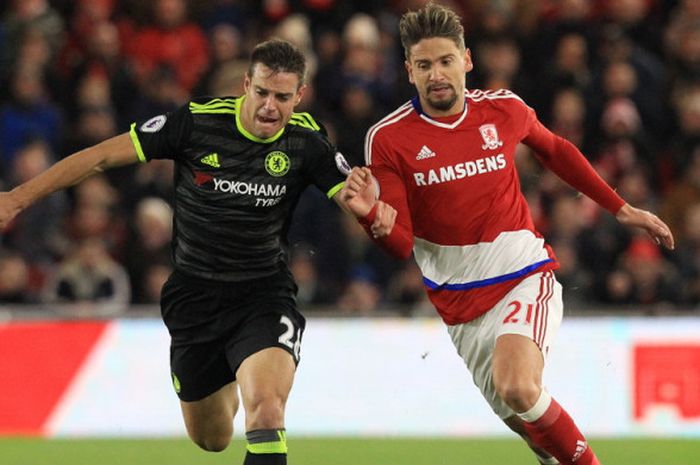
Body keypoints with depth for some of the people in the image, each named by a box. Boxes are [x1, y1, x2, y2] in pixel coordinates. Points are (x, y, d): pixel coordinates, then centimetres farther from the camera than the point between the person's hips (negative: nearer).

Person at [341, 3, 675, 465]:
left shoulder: (503, 109, -4)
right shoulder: (388, 139, -10)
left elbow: (556, 150, 18)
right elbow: (402, 245, -10)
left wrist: (622, 209, 22)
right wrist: (372, 215, -33)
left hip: (523, 276, -2)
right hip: (454, 298, 2)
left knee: (516, 387, -27)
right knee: (519, 416, 6)